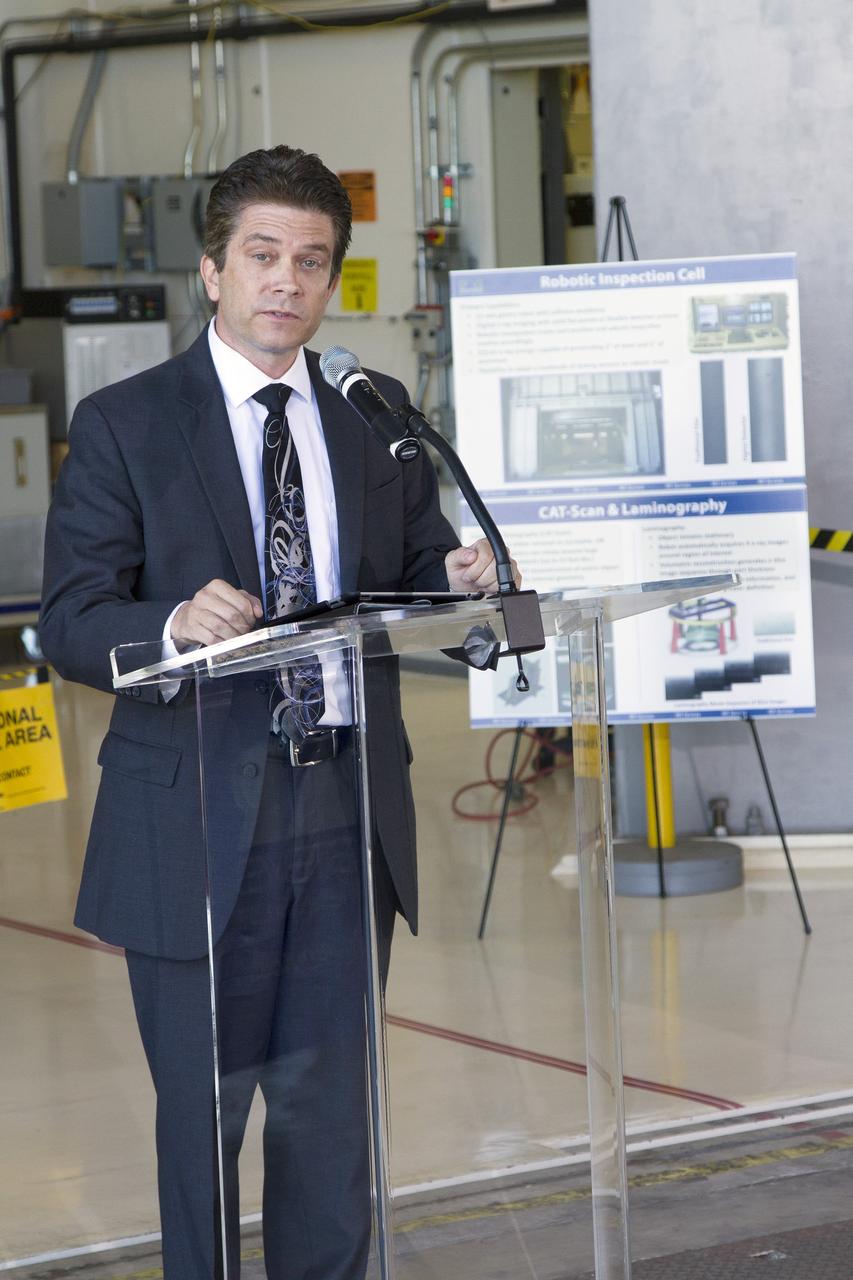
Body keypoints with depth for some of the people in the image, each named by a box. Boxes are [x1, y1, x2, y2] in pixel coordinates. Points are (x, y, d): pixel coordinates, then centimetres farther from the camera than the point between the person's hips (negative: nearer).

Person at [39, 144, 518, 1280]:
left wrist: (458, 579, -10)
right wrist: (176, 624, -28)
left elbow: (416, 577, 14)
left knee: (331, 1103, 10)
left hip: (348, 808, 3)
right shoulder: (123, 424, -1)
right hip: (197, 816, -3)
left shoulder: (377, 415, 11)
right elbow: (70, 622, -8)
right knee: (203, 1107, 5)